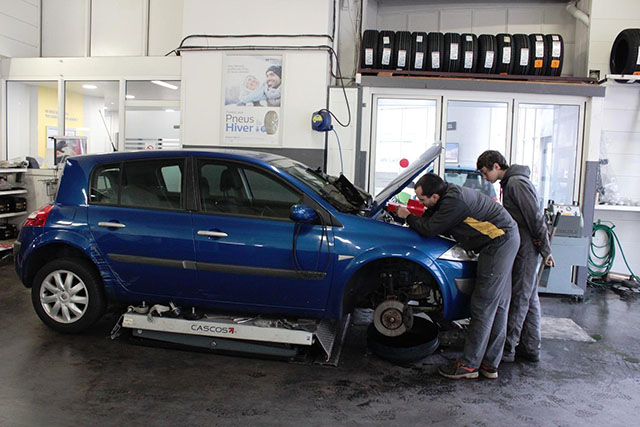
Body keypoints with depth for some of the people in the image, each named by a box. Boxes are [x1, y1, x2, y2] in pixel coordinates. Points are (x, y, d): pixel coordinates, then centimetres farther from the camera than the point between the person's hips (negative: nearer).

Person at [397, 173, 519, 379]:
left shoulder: (454, 202, -24)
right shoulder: (449, 194, 6)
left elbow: (429, 229, -19)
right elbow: (429, 219, 16)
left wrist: (408, 217, -4)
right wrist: (410, 216, 7)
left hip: (499, 242, -11)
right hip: (505, 238, 11)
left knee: (483, 305, -7)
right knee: (498, 306, 11)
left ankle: (469, 364, 0)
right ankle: (490, 364, 19)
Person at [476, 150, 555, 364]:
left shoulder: (516, 182, -14)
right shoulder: (509, 182, 18)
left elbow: (535, 217, -18)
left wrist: (545, 250, -16)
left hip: (526, 248, -10)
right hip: (523, 247, 10)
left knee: (518, 297, -4)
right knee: (529, 297, 13)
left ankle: (506, 348, 3)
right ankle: (530, 348, 21)